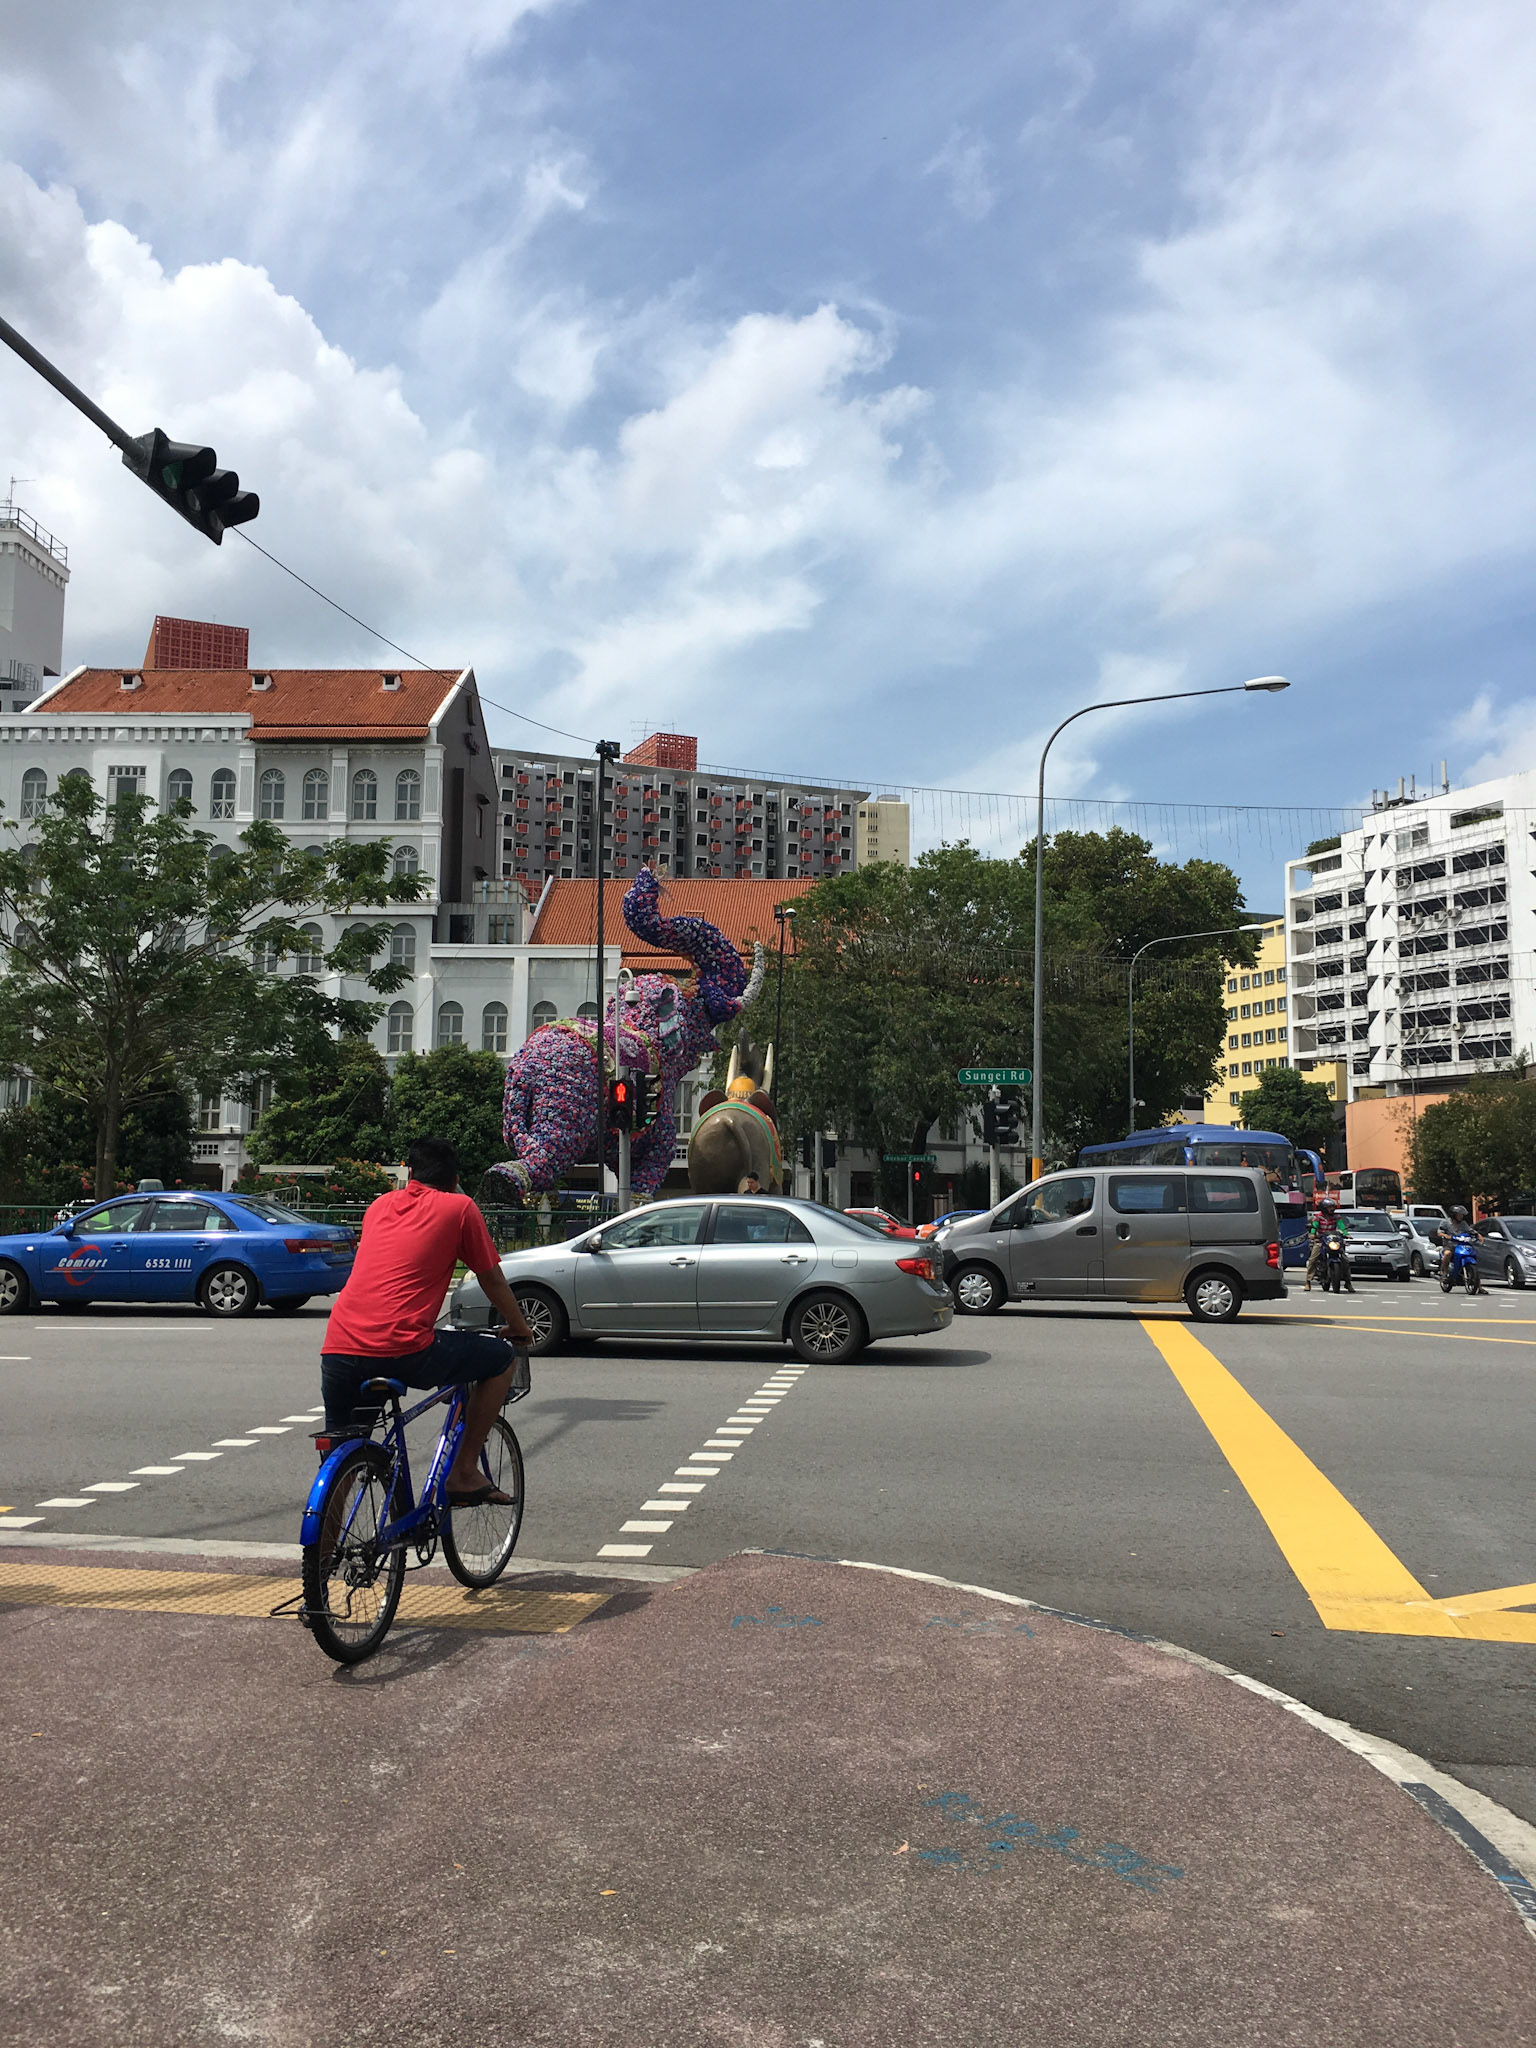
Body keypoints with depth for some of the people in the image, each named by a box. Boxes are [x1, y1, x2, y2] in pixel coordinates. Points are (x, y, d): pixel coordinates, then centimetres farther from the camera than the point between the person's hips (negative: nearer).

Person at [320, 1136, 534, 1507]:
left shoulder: (380, 1205, 24)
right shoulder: (459, 1208, 9)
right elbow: (493, 1282, 16)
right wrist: (520, 1330, 33)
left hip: (337, 1350, 5)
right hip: (404, 1350, -5)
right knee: (502, 1359, 16)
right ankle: (464, 1473, 17)